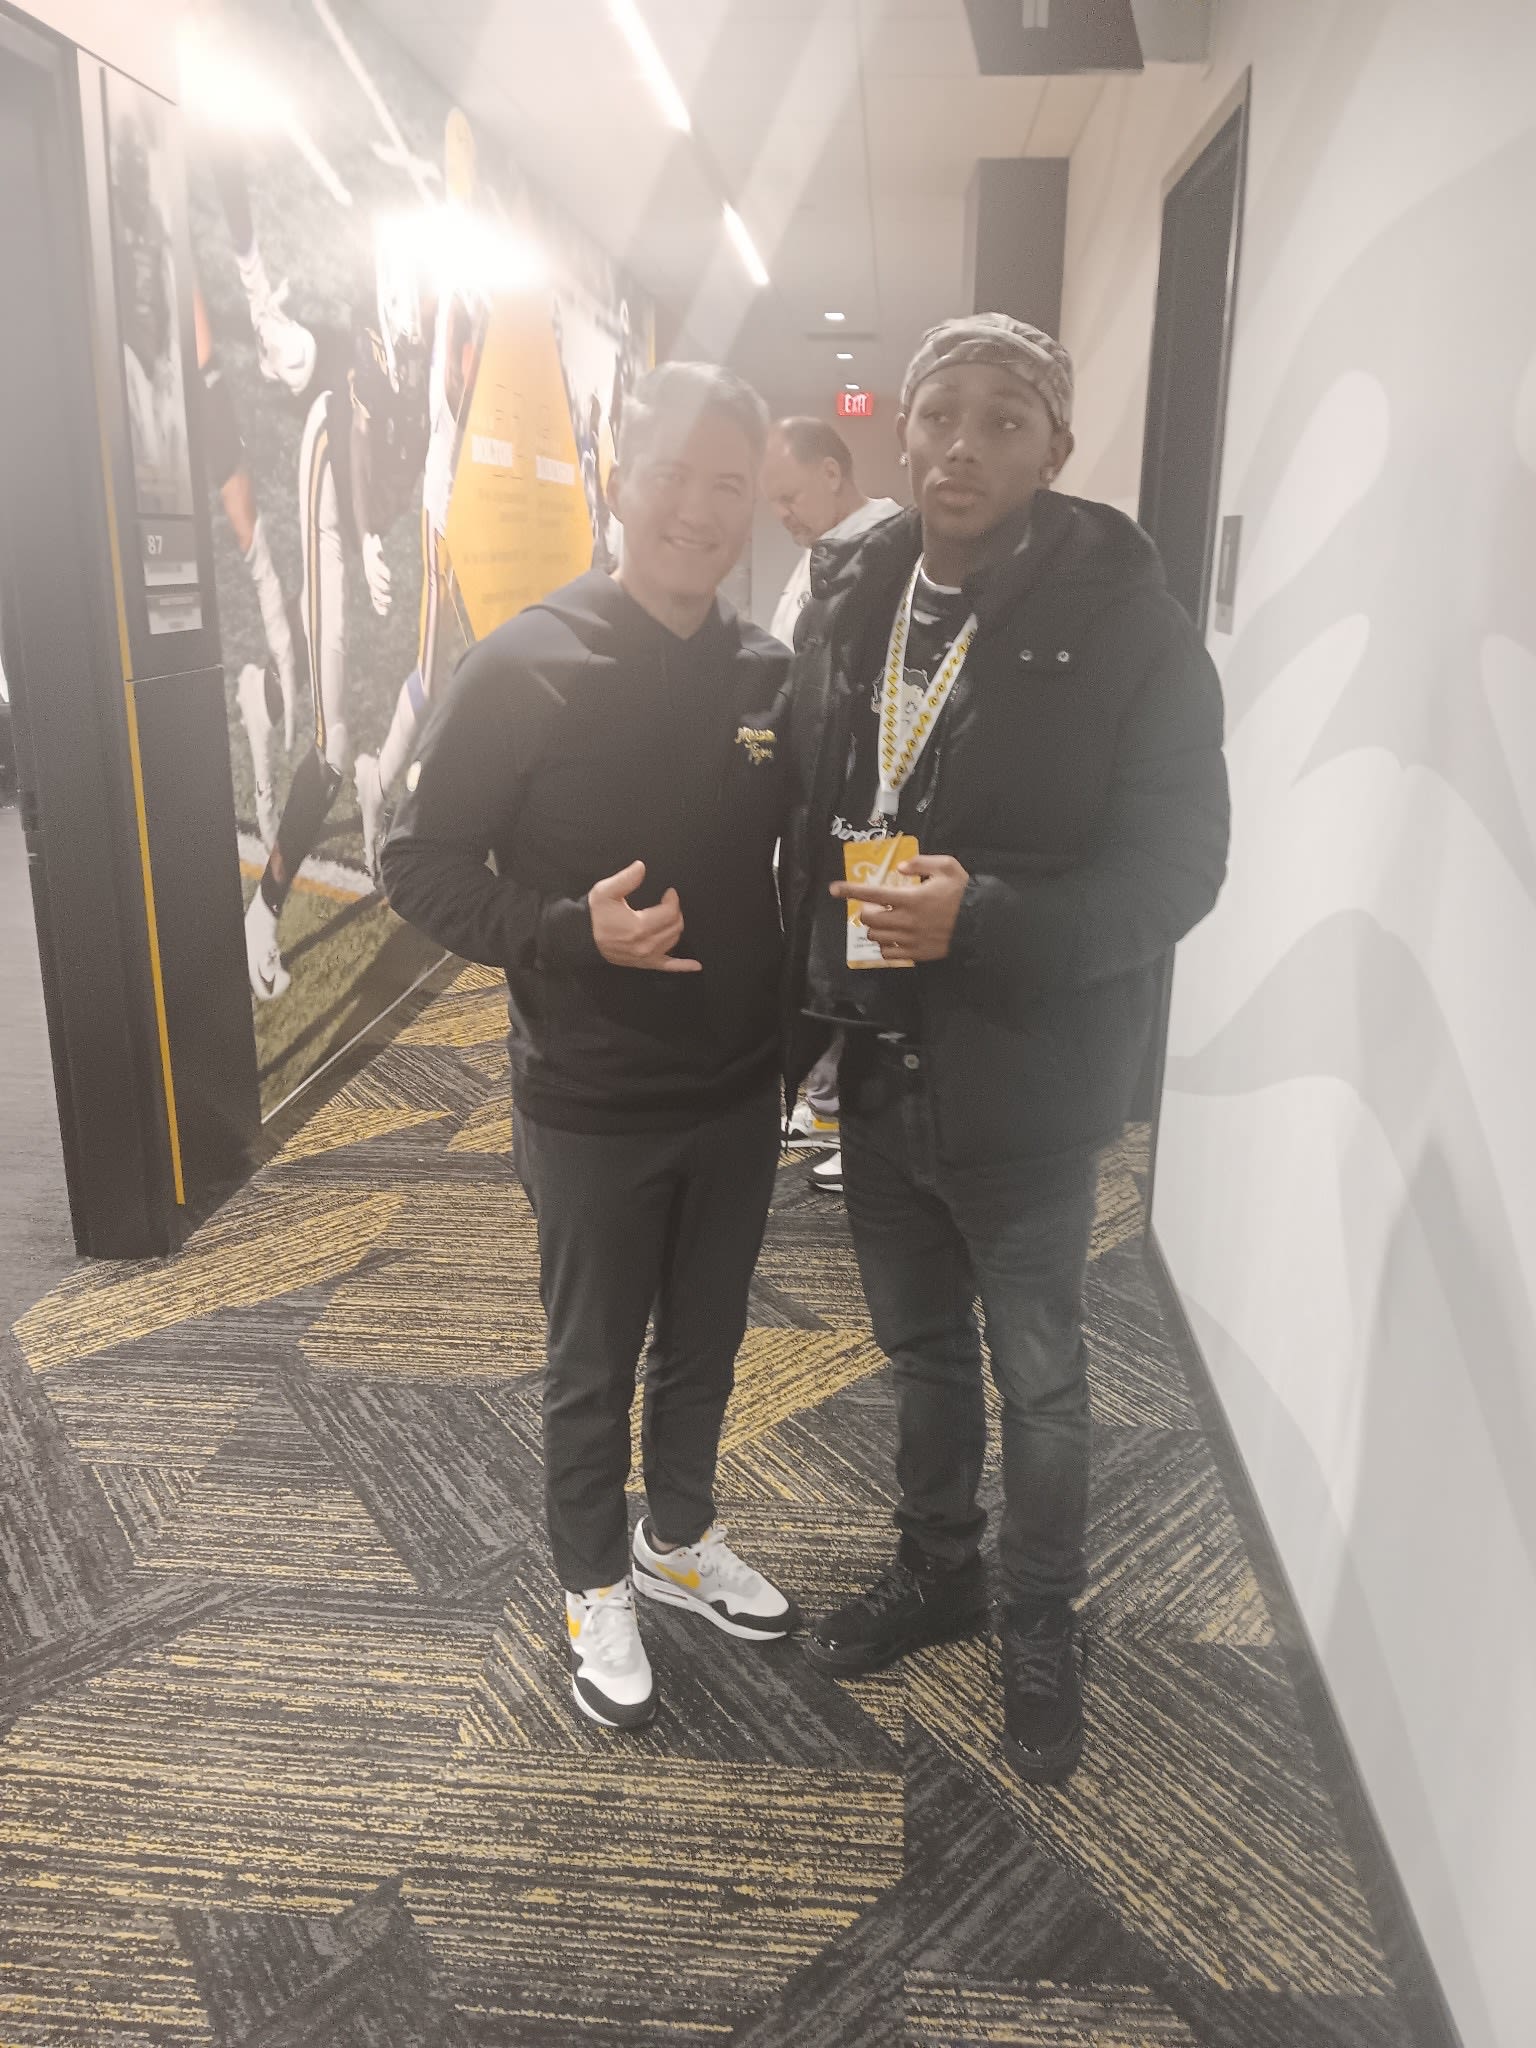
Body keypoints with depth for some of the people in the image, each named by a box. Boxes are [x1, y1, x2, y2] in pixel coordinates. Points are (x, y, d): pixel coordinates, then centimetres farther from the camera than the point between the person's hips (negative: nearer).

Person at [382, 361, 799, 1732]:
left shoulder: (770, 675, 0)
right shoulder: (529, 667, -14)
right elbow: (422, 865, -12)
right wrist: (574, 933, -26)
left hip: (738, 1094, 5)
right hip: (593, 1108, -4)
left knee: (705, 1345, 21)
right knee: (594, 1369, 14)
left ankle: (682, 1540, 46)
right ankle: (597, 1588, 38)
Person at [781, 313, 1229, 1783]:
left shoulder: (1126, 628, -15)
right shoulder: (851, 603, 2)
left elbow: (1177, 868, -16)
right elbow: (808, 816, 7)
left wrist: (984, 920, -30)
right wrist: (801, 1007, 3)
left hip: (1018, 1087, -5)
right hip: (875, 1068, 5)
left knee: (1037, 1377, 14)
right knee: (921, 1345, 23)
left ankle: (1040, 1627, 39)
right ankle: (936, 1568, 47)